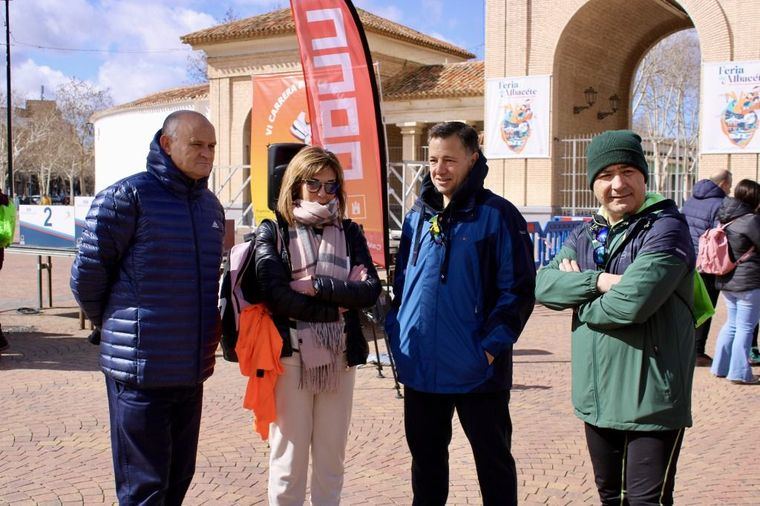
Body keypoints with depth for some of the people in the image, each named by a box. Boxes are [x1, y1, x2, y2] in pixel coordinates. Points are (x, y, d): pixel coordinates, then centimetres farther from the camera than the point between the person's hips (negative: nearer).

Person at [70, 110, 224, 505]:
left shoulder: (211, 206, 11)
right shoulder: (127, 197, -11)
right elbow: (86, 276, -7)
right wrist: (113, 327, 6)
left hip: (193, 369, 7)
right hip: (141, 370, -7)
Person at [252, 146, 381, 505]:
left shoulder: (349, 232, 10)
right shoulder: (272, 231, 1)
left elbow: (371, 290, -3)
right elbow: (275, 294, -13)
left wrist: (317, 286, -13)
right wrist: (339, 301, -10)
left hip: (340, 355, 3)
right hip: (290, 354, -3)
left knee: (332, 457, 11)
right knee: (288, 457, 2)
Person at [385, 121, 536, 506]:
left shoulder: (497, 215, -8)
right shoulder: (418, 216, 10)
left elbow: (519, 289, -10)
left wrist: (492, 345, -17)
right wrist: (395, 332, 7)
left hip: (476, 372, -5)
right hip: (420, 369, 5)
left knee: (494, 460, 10)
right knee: (426, 459, 18)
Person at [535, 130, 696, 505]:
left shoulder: (666, 227, -12)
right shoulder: (585, 236, 10)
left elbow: (633, 302, -25)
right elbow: (543, 285, -3)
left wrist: (577, 293, -7)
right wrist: (598, 281, -18)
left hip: (651, 400, -7)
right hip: (597, 397, 7)